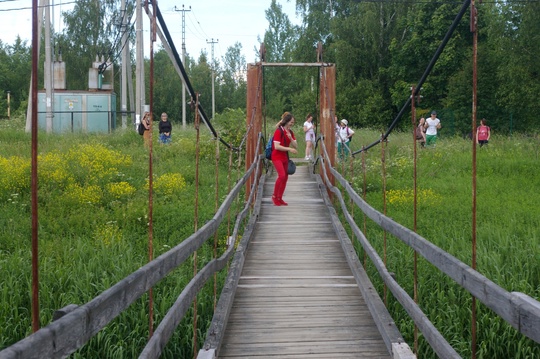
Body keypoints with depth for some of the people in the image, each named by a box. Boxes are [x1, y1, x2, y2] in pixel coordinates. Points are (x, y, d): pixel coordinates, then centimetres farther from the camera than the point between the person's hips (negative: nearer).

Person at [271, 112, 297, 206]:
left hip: (285, 157, 8)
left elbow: (295, 146, 4)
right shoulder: (279, 131, -13)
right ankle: (274, 196, -6)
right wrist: (289, 149, -23)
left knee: (285, 177, 6)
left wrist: (291, 138, -14)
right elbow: (277, 146, -19)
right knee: (282, 175, -20)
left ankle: (279, 198, 14)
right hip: (277, 157, -8)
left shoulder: (290, 132, 9)